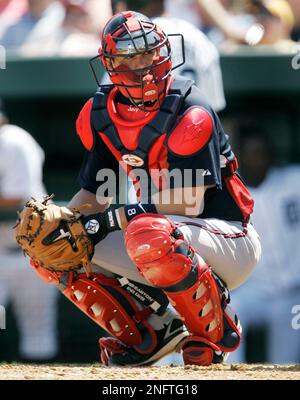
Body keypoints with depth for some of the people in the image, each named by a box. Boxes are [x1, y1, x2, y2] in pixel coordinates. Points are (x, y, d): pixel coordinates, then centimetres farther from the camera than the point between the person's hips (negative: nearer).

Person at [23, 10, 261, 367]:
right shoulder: (100, 114, 2)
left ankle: (214, 332, -16)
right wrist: (58, 223, -14)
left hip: (229, 239, -8)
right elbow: (93, 194, 8)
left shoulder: (188, 113, -19)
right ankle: (152, 331, 3)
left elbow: (187, 205, -23)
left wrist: (110, 220, -26)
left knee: (148, 236, -40)